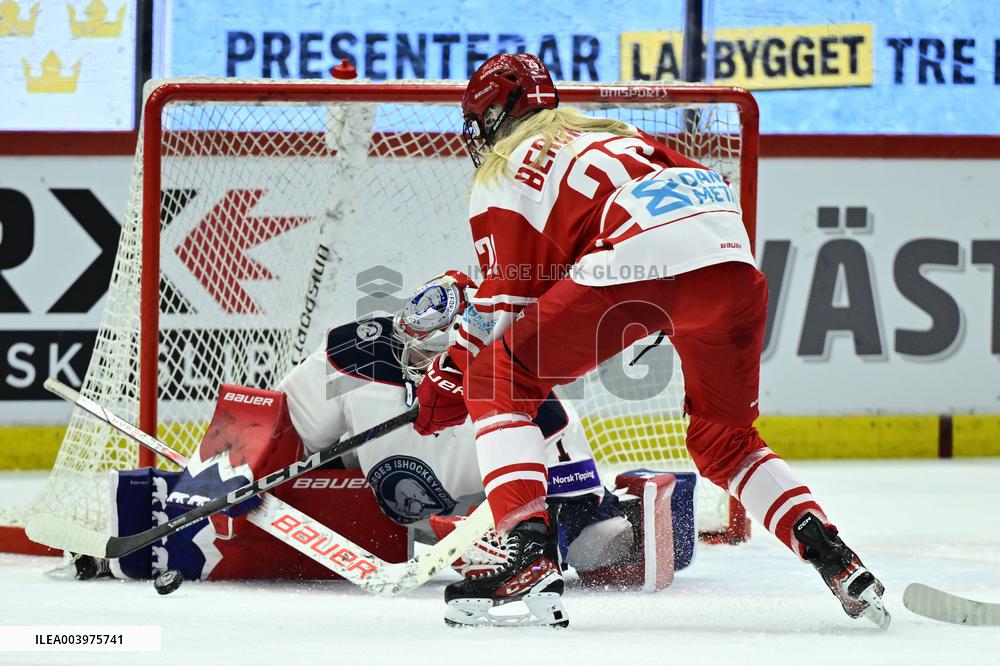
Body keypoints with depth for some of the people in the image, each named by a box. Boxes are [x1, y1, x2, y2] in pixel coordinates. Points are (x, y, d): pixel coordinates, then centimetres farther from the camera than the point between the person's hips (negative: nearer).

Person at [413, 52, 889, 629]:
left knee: (498, 381, 10)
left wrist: (448, 385, 24)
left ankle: (531, 554, -5)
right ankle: (829, 553, 5)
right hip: (730, 255, 6)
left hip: (633, 260, -6)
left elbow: (508, 294, 14)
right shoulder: (608, 133, 39)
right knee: (723, 439, 24)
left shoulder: (504, 172, 20)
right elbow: (704, 185, 30)